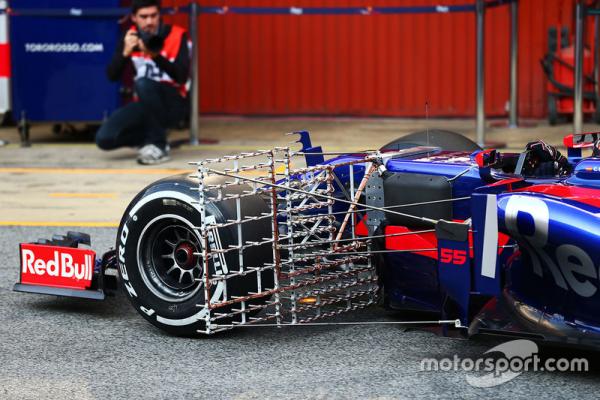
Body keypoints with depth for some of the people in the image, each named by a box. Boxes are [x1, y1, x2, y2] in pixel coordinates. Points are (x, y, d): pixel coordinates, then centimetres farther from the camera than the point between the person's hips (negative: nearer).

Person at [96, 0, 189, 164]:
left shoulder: (176, 35, -10)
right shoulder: (130, 37, 2)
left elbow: (182, 77, -21)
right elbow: (112, 76, -3)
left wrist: (156, 55, -34)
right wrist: (125, 52, -20)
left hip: (172, 103, -4)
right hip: (145, 104, 4)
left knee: (143, 84, -36)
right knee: (105, 138, -18)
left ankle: (158, 144, -20)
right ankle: (149, 138, 9)